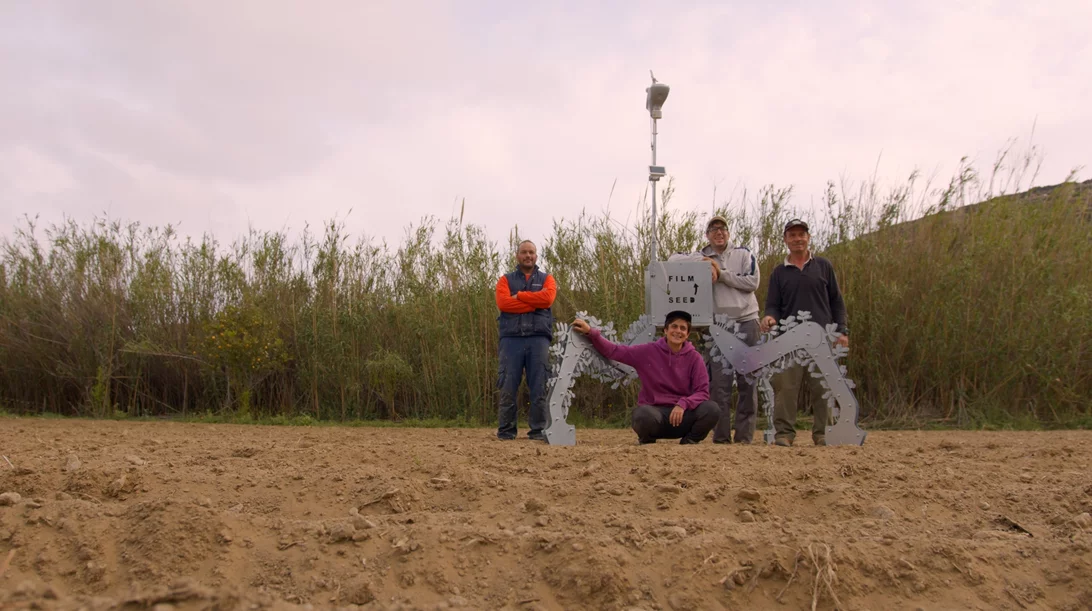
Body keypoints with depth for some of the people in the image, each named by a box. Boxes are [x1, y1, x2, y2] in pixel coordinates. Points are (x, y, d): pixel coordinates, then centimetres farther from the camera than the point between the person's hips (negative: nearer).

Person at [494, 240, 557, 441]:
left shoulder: (546, 279, 17)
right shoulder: (506, 280, 15)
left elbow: (548, 298, -6)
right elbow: (503, 303, -5)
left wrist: (519, 296, -2)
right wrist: (536, 302, -5)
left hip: (539, 338, 0)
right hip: (511, 338, 0)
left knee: (539, 387, -3)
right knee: (508, 387, -3)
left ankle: (538, 430, 2)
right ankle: (505, 430, 2)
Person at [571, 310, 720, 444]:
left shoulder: (694, 358, 1)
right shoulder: (648, 352, 1)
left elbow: (702, 392, -4)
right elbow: (614, 351, 6)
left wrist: (683, 404, -23)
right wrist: (591, 332, -7)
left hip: (683, 414, 1)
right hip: (655, 411, -1)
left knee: (712, 409, -28)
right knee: (643, 415, -38)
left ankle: (689, 441, 3)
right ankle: (647, 440, 0)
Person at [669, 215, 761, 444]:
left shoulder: (743, 254, 11)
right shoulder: (701, 257, 12)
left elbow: (752, 282, -1)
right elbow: (673, 259, 0)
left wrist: (721, 274, -5)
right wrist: (705, 262, -9)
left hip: (746, 322, 0)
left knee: (748, 382, -1)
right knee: (719, 383, -4)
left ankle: (745, 435, 3)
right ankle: (721, 435, 1)